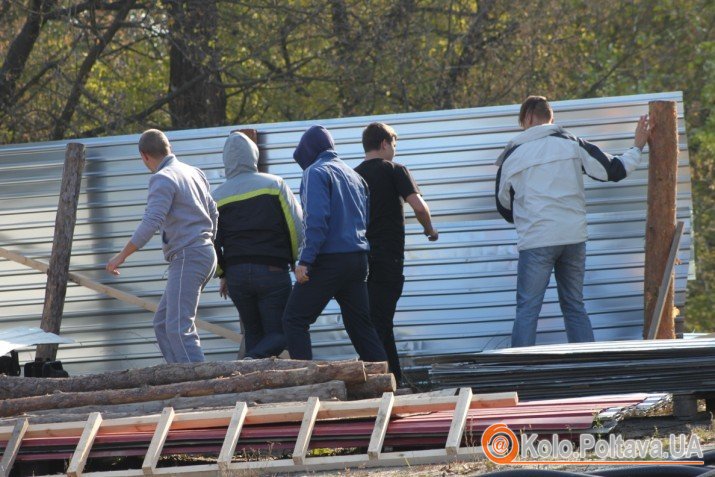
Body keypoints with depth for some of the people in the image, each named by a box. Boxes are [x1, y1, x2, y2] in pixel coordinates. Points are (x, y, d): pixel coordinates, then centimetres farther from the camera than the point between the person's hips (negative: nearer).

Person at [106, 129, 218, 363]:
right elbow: (213, 214, 24)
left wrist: (122, 256, -12)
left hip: (187, 257, -10)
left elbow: (150, 223, -19)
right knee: (163, 323, 12)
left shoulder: (163, 179, -11)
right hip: (205, 253, 10)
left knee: (179, 327, -15)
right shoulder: (195, 173, 18)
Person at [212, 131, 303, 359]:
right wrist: (299, 262, 13)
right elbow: (298, 228, -1)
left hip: (236, 274, 3)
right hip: (272, 271, -3)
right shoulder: (274, 185, 1)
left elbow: (211, 241, 6)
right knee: (278, 335, 0)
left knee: (253, 333, 16)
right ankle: (254, 361, -28)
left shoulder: (218, 196, 6)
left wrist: (222, 275, 18)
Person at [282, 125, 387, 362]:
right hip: (358, 259, 8)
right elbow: (364, 218, 18)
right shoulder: (353, 174, 19)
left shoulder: (316, 172, -6)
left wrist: (305, 261, -18)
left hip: (329, 260, -8)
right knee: (360, 325, 12)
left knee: (295, 321, -3)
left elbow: (316, 220, -18)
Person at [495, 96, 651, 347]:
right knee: (575, 306, 12)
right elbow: (613, 171, 7)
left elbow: (504, 207, 13)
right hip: (574, 237, 3)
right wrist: (637, 148, 24)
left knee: (527, 310, -1)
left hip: (535, 241, -3)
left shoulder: (512, 155, 3)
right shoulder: (570, 143, 6)